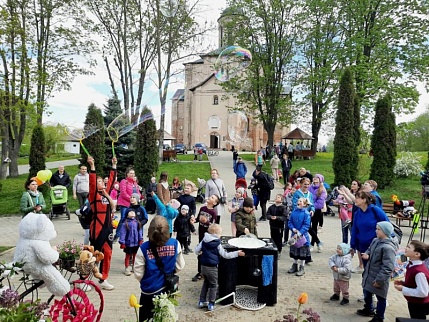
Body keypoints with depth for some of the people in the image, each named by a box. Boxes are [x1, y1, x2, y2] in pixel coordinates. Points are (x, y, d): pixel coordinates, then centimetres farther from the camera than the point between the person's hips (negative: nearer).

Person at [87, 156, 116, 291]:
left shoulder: (106, 192, 12)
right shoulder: (93, 194, -5)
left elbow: (111, 180, 17)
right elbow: (92, 182, -20)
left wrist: (114, 165, 19)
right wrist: (92, 166, -28)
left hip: (108, 228, 7)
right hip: (97, 228, -7)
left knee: (107, 253, 10)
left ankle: (103, 280, 22)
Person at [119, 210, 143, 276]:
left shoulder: (137, 223, -1)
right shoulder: (126, 223, -14)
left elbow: (140, 231, 5)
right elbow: (123, 233, -14)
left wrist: (140, 239, 0)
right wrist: (122, 242, -16)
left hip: (136, 243, 4)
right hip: (128, 243, -4)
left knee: (135, 255, 17)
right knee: (128, 255, 9)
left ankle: (133, 267, 34)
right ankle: (127, 269, 21)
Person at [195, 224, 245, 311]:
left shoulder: (204, 241, 1)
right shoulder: (217, 244, -13)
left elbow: (196, 251, 4)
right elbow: (225, 255, -13)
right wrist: (237, 253, -6)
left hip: (203, 266, 6)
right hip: (212, 268, -5)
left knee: (206, 283, 24)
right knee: (213, 285, 11)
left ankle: (202, 301, 28)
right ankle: (211, 304, 15)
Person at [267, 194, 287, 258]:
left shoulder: (283, 208, -8)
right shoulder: (271, 207, 4)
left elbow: (284, 217, -15)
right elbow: (267, 215, 2)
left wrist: (277, 217, -25)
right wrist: (271, 217, -18)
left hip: (280, 227, -4)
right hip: (272, 226, 4)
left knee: (279, 240, 4)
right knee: (273, 239, 12)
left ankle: (279, 252, 20)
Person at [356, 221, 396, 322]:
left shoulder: (388, 247, -26)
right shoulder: (375, 241, 1)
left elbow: (388, 267, -27)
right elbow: (369, 250, 20)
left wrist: (379, 280, -24)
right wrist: (367, 255, -4)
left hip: (379, 277, -9)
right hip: (369, 274, 9)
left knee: (380, 297, 9)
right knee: (367, 292, 24)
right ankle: (368, 310, 46)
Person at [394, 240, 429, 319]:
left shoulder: (419, 271, -33)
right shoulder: (411, 265, -3)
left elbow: (423, 292, -30)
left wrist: (403, 289, -25)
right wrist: (403, 283, -3)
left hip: (420, 305, -9)